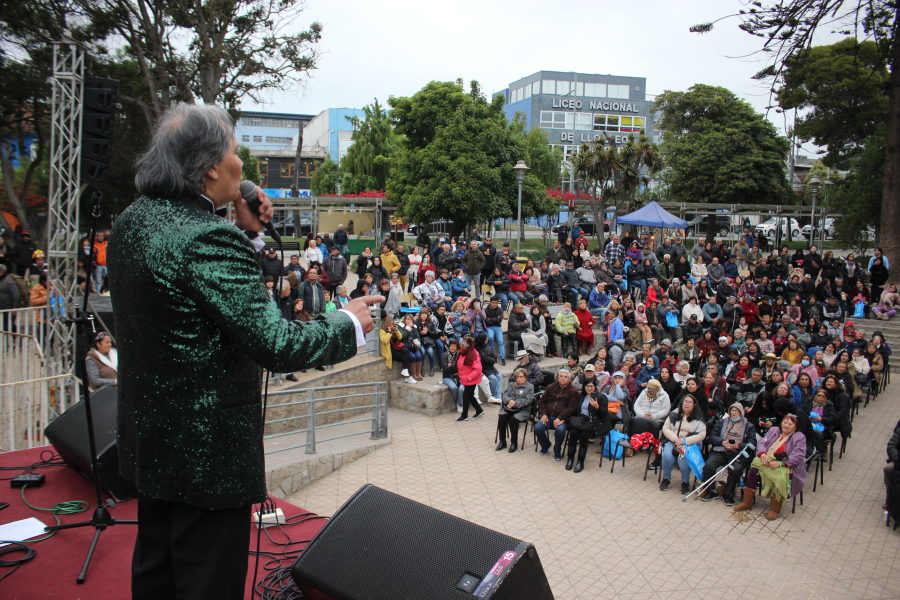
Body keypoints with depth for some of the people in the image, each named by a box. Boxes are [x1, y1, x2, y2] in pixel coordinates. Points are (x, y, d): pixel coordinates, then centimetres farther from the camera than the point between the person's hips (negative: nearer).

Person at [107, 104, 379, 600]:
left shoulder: (131, 222, 4)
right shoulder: (209, 239, -26)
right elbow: (275, 345, -26)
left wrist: (248, 235, 4)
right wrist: (349, 324, -11)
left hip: (148, 437, 10)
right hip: (206, 451, -9)